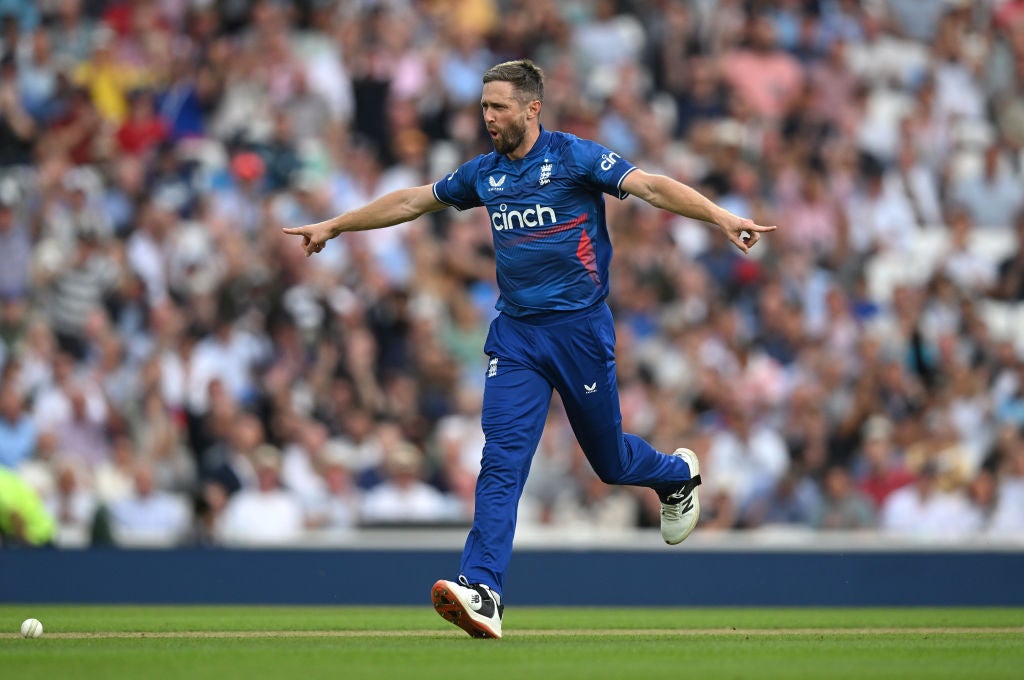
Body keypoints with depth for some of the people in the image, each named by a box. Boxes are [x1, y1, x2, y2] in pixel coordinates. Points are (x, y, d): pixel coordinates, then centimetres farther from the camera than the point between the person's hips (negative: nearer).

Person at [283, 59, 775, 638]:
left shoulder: (574, 157, -8)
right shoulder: (485, 173, 9)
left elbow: (650, 186, -19)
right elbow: (413, 200, 22)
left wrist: (721, 218, -33)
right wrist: (334, 226, 28)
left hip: (580, 329, -4)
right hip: (516, 334, 4)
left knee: (609, 460, 9)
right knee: (502, 460, -11)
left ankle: (678, 474, 44)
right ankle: (482, 593, -20)